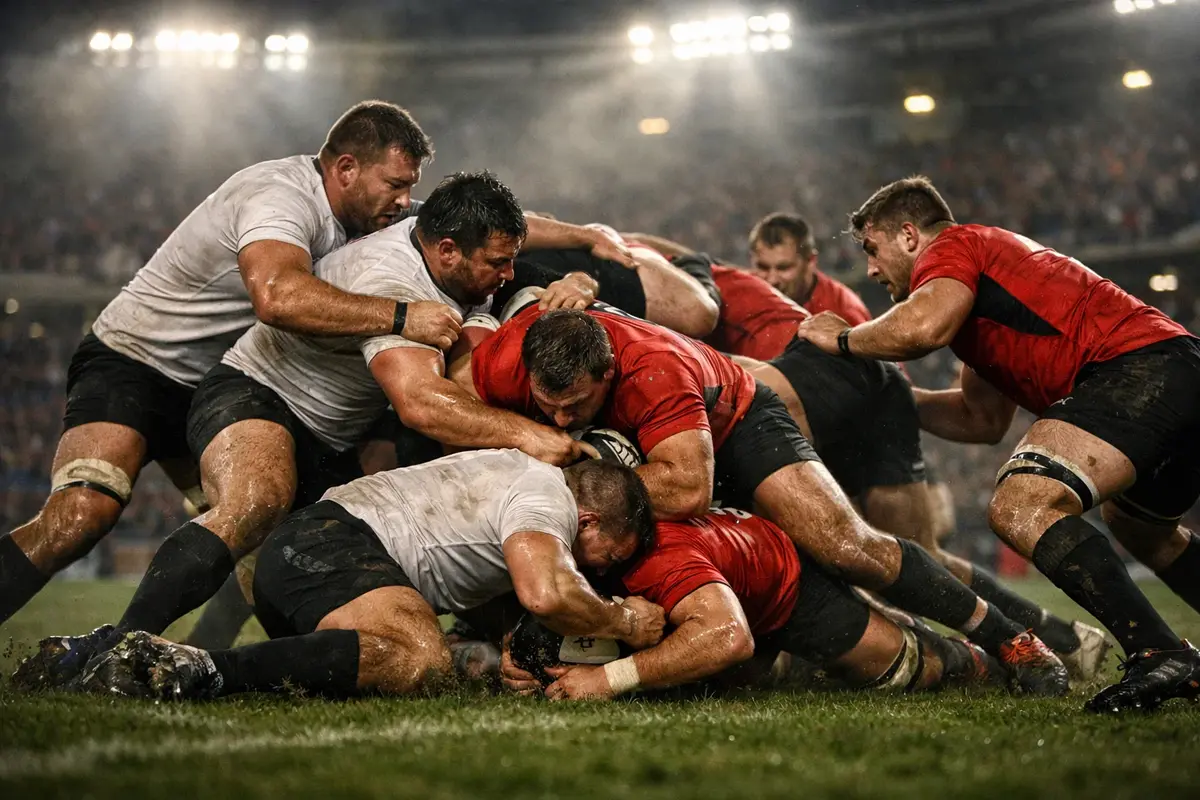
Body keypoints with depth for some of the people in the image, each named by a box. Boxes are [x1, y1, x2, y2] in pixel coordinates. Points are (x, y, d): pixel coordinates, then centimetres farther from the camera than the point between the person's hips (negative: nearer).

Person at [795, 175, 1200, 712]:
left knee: (1021, 507, -23)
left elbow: (924, 325, -21)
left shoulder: (952, 246, 3)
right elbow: (983, 419, 29)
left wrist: (844, 339, -4)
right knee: (1138, 525, 34)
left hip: (1136, 364, -11)